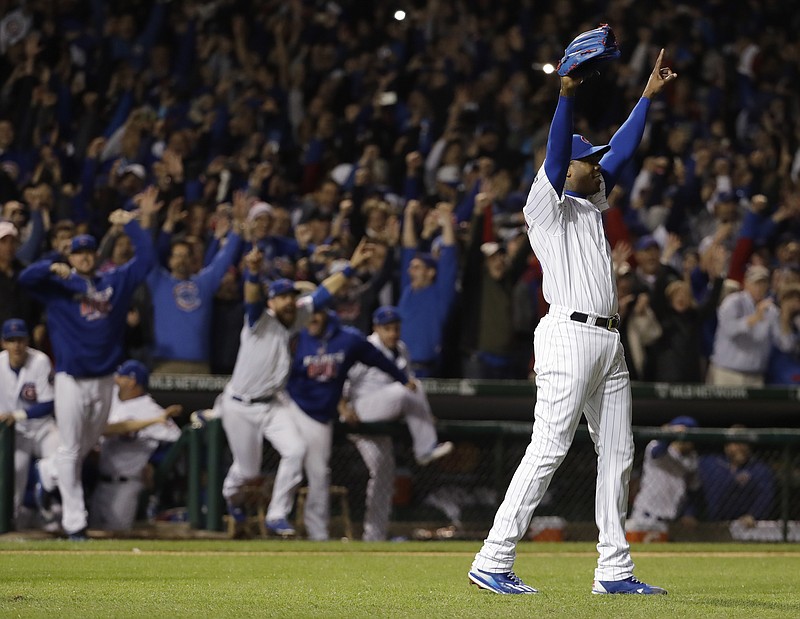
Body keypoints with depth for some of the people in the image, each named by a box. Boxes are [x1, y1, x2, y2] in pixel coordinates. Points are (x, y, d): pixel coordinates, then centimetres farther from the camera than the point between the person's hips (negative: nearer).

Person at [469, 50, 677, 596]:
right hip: (570, 335, -9)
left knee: (617, 455, 7)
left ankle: (614, 570, 10)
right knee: (549, 449, -14)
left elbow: (621, 150, 23)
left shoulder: (591, 204, 21)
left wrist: (649, 96, 18)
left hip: (609, 343, 9)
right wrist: (567, 96, -30)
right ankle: (493, 562, -14)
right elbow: (555, 154, -17)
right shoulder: (546, 204, -1)